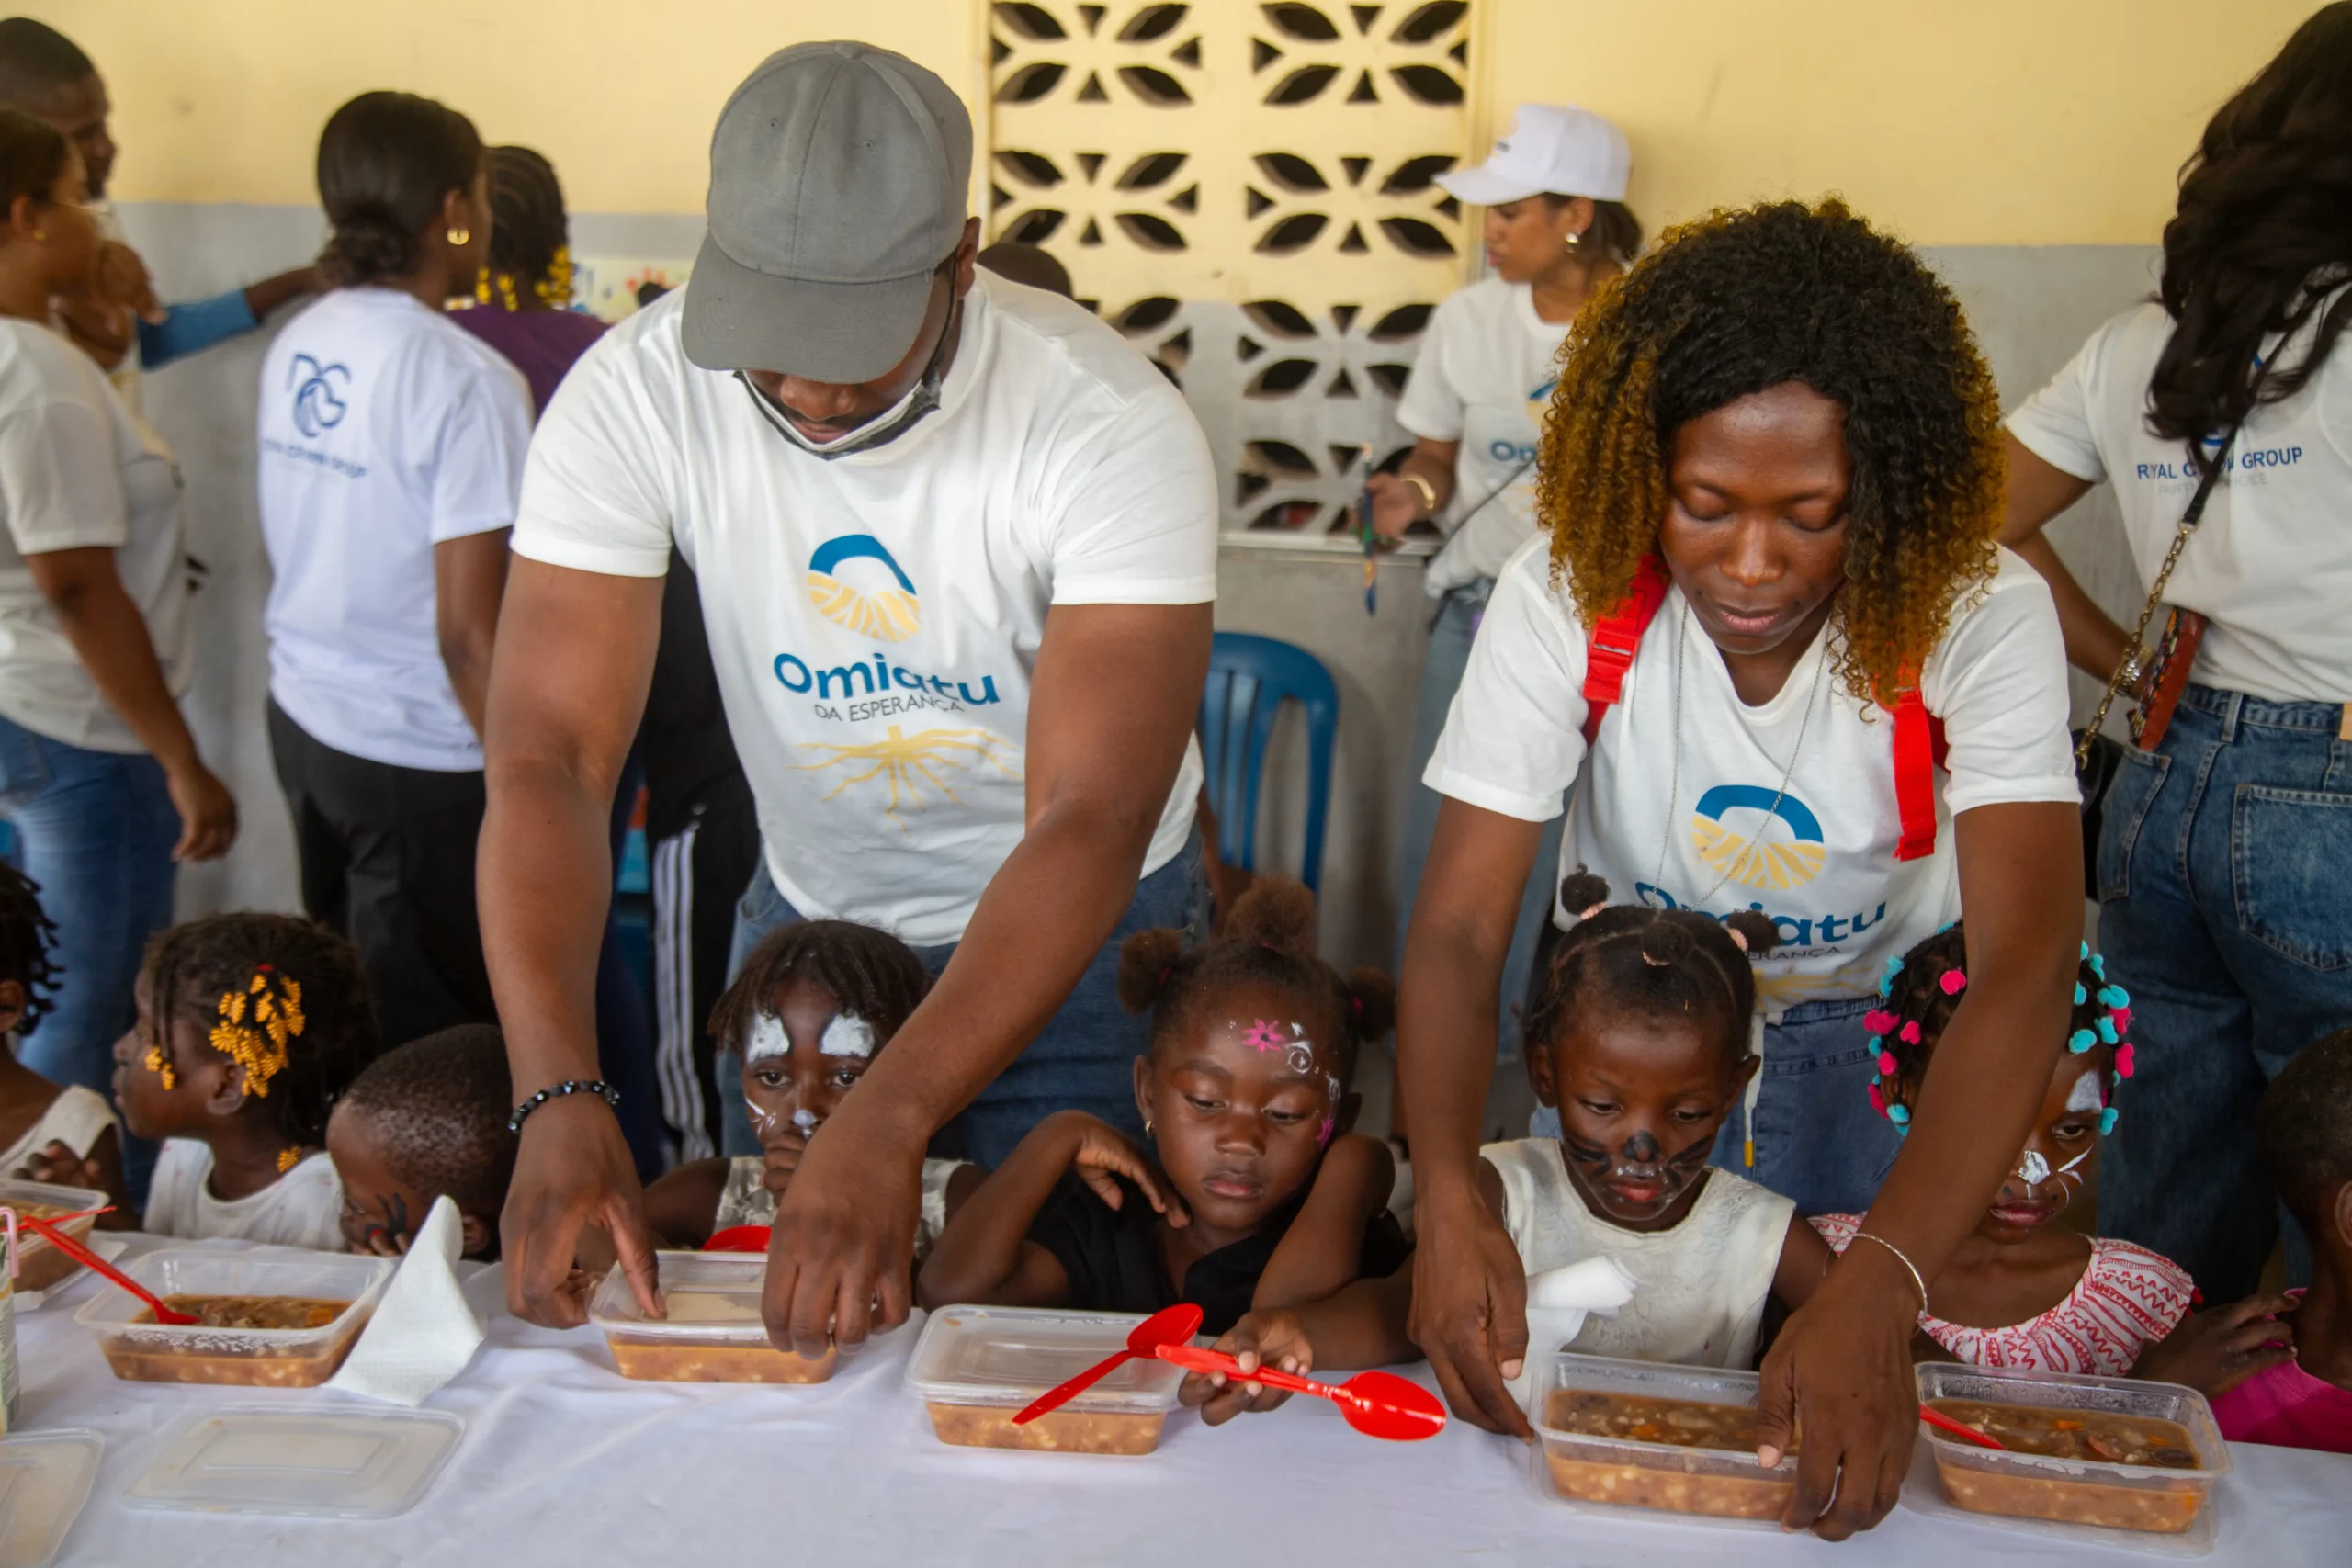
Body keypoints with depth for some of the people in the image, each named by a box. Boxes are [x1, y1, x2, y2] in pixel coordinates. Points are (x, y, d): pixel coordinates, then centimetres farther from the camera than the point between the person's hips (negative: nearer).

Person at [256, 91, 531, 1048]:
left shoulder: (295, 348, 2)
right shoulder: (464, 379, -20)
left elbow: (305, 551, 11)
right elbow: (468, 630, -21)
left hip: (302, 719, 7)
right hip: (421, 760, -7)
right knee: (431, 1044, 8)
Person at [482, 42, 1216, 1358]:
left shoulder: (1115, 430, -29)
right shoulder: (634, 398, -21)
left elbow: (1092, 824, -34)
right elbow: (550, 757, -25)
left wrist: (892, 1118, -44)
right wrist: (559, 1095, -38)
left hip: (1079, 923, -2)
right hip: (809, 911, 3)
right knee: (772, 1304, 15)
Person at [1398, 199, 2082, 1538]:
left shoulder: (1982, 616, -28)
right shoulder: (1567, 598, -24)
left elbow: (2026, 965, -38)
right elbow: (1461, 927, -26)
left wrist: (1879, 1292, -51)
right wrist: (1448, 1195, -45)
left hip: (1883, 1035, 0)